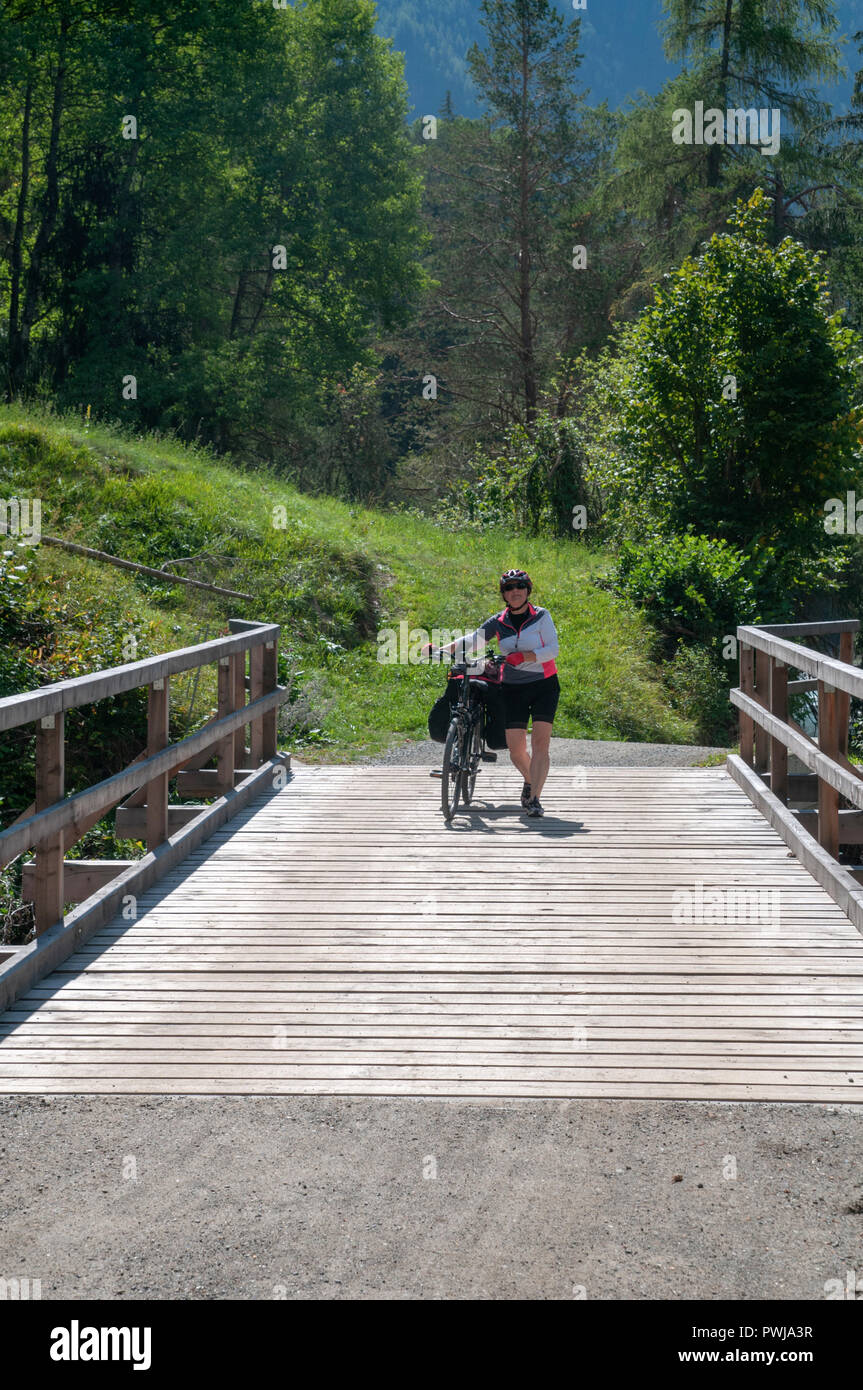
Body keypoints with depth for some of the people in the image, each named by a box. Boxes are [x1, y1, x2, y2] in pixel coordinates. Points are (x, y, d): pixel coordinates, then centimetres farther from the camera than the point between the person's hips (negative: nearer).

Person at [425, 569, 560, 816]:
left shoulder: (541, 616, -5)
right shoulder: (498, 622, 3)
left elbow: (552, 649, -12)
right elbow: (473, 640, -2)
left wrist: (523, 656, -26)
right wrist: (441, 649, -16)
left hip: (544, 685, -3)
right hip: (513, 688, 3)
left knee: (540, 743, -14)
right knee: (515, 747, -1)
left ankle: (534, 799, -15)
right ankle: (530, 780, 30)